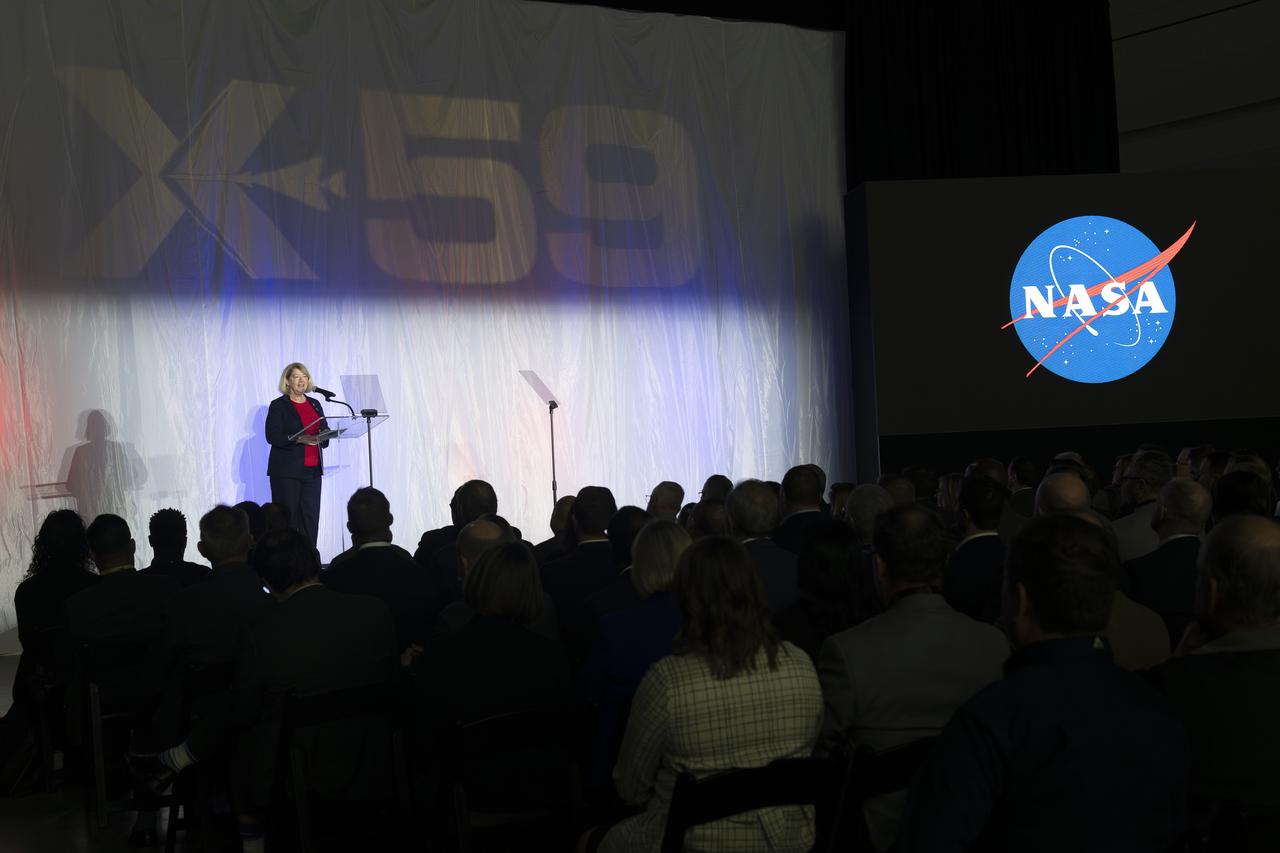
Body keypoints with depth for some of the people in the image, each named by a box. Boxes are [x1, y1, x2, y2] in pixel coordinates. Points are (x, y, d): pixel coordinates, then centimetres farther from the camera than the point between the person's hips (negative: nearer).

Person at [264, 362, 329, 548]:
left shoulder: (315, 404, 16)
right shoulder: (278, 405, 0)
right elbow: (273, 436, -10)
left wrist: (323, 437, -7)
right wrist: (299, 439, -22)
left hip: (312, 469, 5)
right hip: (287, 470, -5)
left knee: (311, 517, -1)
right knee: (287, 518, -6)